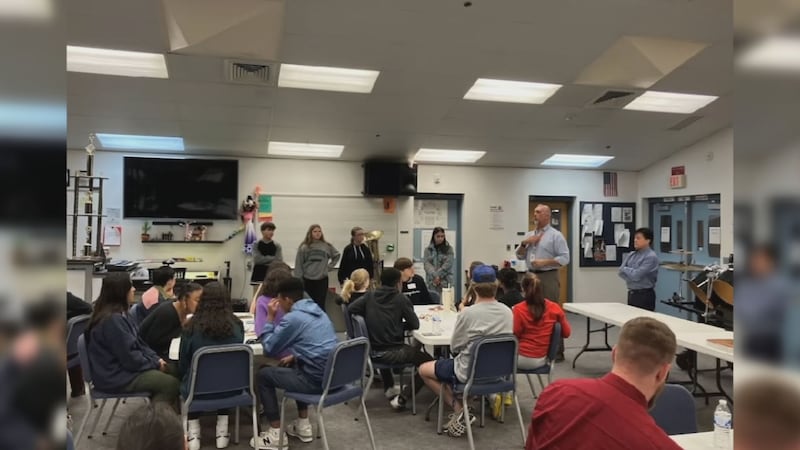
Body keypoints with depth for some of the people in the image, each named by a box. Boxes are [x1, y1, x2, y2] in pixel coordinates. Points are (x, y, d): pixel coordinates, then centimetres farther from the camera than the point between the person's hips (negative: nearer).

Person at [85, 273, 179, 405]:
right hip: (114, 376, -10)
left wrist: (156, 359, 0)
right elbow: (130, 358, -23)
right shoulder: (112, 320, -24)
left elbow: (137, 342, 13)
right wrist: (155, 363, -10)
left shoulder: (118, 313, 8)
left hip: (119, 367, 10)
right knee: (170, 384, -15)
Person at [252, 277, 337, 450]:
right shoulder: (318, 311, 14)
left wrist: (270, 317, 5)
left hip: (317, 380, -8)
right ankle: (303, 425, 33)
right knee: (294, 367, 35)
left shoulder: (292, 318, -12)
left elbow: (269, 348, -1)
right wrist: (294, 357, 23)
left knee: (264, 375, 10)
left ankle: (276, 434, 12)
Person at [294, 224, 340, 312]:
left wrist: (329, 266, 9)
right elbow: (298, 265, -1)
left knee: (321, 305, 3)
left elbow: (336, 256, 20)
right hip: (307, 280, -1)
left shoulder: (327, 246, 3)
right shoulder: (304, 247, -3)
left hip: (322, 279, 1)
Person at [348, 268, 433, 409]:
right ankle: (402, 398, -2)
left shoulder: (370, 296, 5)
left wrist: (371, 317, 8)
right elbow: (415, 324, -5)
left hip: (372, 352, 6)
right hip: (393, 352, -6)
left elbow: (350, 309, -3)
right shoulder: (401, 299, -5)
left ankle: (389, 387, 47)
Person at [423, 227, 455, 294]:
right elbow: (427, 264, -3)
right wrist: (435, 276, -18)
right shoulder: (428, 249, 7)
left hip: (445, 282, -1)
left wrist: (438, 275, -12)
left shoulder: (449, 249, 4)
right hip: (431, 282, 1)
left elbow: (448, 264, -5)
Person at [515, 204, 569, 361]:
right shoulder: (529, 235, 16)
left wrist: (545, 262, -18)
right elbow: (519, 256, 15)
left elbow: (564, 258, -10)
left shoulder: (556, 235, -4)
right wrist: (524, 243, -2)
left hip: (548, 277, -6)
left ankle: (557, 351, 1)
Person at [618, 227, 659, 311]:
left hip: (645, 295, -7)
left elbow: (636, 275, -19)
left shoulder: (651, 257, -13)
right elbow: (620, 273, 5)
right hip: (631, 293, 7)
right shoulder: (631, 255, 9)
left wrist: (625, 269, -2)